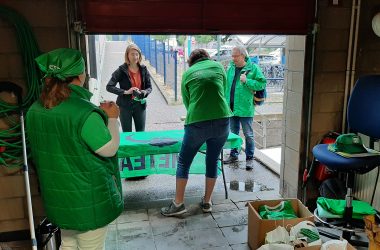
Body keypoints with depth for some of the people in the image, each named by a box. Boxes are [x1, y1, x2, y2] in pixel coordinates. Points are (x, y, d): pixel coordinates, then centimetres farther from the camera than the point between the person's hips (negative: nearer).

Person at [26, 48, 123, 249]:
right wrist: (111, 119, -2)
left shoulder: (35, 110, -3)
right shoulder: (84, 112, -27)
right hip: (87, 198, -6)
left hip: (57, 197, 7)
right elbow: (109, 149, -17)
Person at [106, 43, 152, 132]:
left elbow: (149, 87, 6)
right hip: (125, 106, -3)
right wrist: (125, 92, -25)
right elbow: (109, 87, -14)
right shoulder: (121, 70, -10)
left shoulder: (143, 70, -1)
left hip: (140, 105, 3)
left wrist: (145, 92, -17)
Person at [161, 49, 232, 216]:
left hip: (196, 122, -2)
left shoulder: (188, 73, 12)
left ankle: (178, 204, 17)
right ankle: (207, 201, 27)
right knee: (213, 161, 17)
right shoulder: (218, 66, 13)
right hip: (222, 120, 2)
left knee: (183, 162, 13)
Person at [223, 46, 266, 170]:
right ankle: (233, 155, 32)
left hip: (245, 109, -5)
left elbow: (262, 84, -9)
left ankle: (249, 158, 16)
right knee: (233, 133, 17)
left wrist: (247, 81, -18)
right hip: (231, 108, 5)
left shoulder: (253, 68, -6)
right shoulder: (230, 68, 8)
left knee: (248, 135, 4)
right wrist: (225, 102, 10)